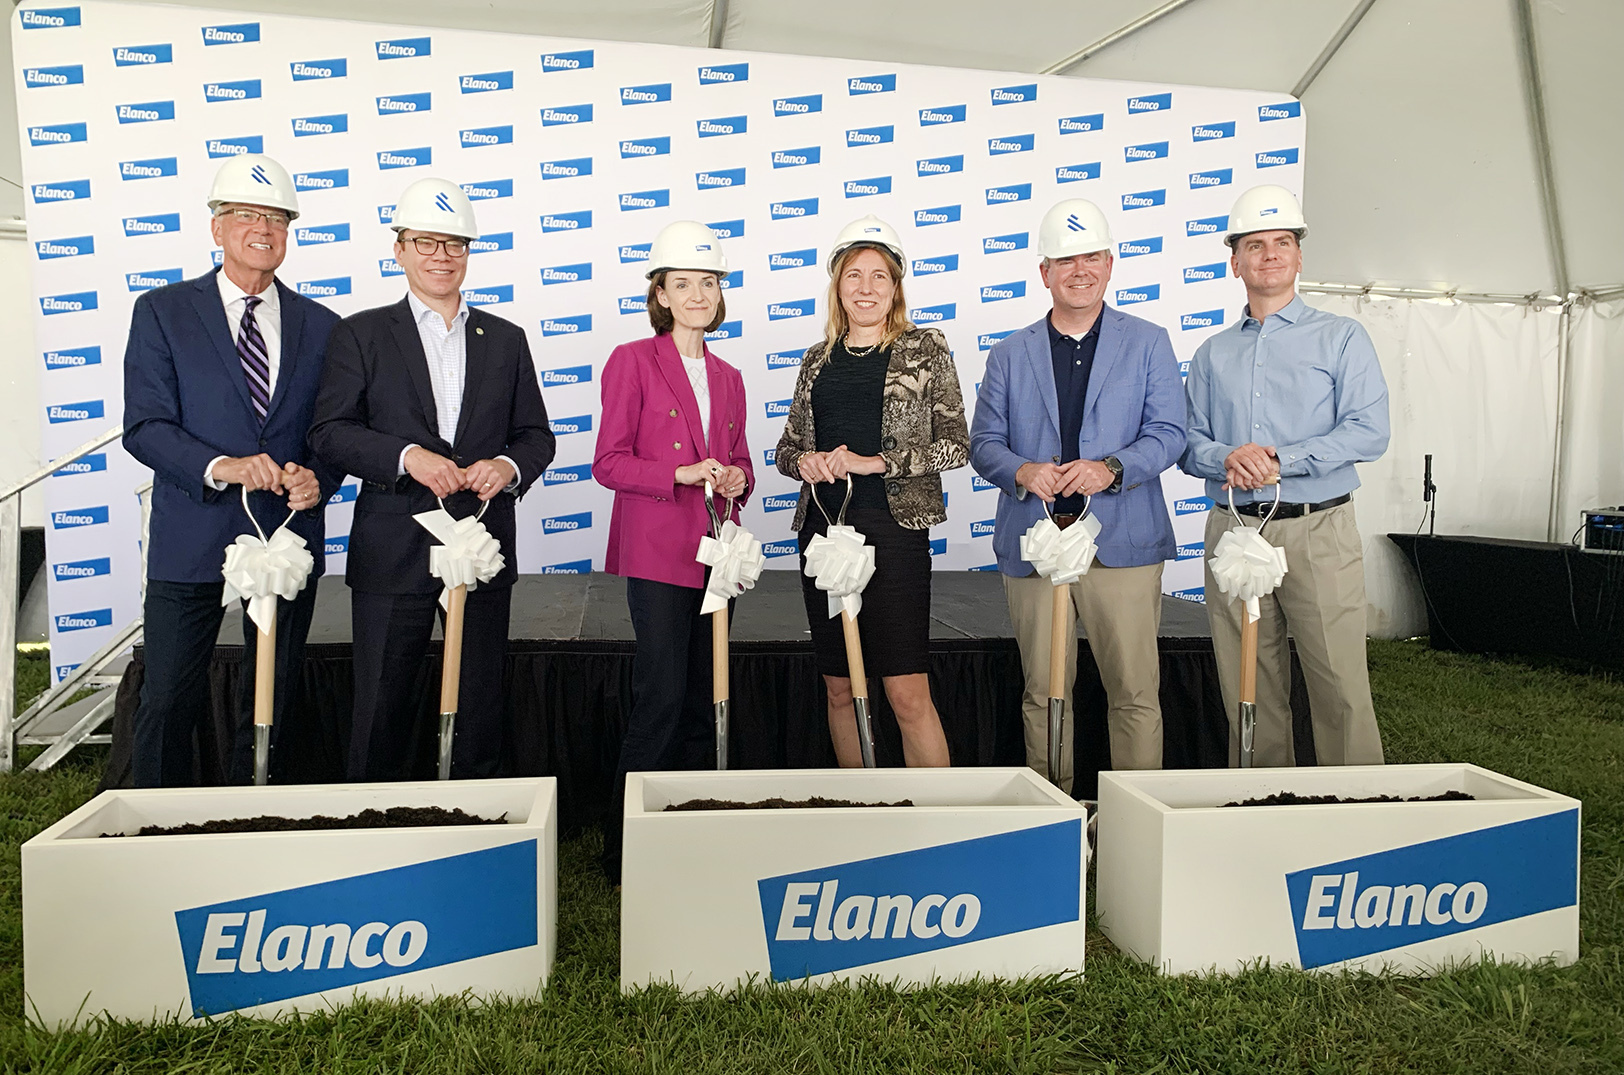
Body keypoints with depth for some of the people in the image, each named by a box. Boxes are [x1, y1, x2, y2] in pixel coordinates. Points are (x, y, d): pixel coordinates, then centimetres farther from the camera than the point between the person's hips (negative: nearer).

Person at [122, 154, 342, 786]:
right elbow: (144, 427, -6)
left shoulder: (320, 326, 9)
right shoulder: (161, 312, 2)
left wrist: (318, 480, -12)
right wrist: (221, 467, -23)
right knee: (169, 704, 2)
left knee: (271, 705, 12)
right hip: (192, 540, -2)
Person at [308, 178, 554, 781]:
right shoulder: (362, 334, 5)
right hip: (394, 548, -2)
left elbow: (535, 435, 11)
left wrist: (508, 467, -11)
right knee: (382, 707, 5)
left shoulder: (506, 340, 13)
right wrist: (407, 456, -19)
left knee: (480, 703, 9)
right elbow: (330, 432, -3)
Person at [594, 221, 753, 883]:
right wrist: (682, 472, -17)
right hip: (657, 550, -6)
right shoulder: (632, 361, -1)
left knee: (703, 697, 9)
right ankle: (627, 848, 5)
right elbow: (609, 463, -5)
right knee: (662, 696, -8)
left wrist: (736, 479, -2)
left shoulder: (727, 377, 15)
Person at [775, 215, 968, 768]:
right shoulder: (818, 359, 14)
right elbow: (787, 447, 19)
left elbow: (955, 445, -3)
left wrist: (876, 462, -13)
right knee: (839, 687, 10)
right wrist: (804, 462, -5)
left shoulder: (925, 349, 3)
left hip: (893, 529, -4)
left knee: (908, 694, -8)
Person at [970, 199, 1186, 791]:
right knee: (1042, 694, 8)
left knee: (1136, 691, -1)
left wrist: (1111, 468, -17)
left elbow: (1168, 432, 1)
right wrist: (1022, 471, -14)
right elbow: (983, 442, 8)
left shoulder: (1148, 343, 10)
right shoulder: (1009, 354, 14)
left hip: (1123, 542, -1)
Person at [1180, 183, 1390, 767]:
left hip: (1318, 532, -3)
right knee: (1248, 693, 6)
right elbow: (1190, 443, 11)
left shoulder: (1341, 337, 7)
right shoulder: (1213, 352, 18)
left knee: (1341, 690, -5)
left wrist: (1279, 461, -15)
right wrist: (1228, 458, -12)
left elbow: (1368, 432, -5)